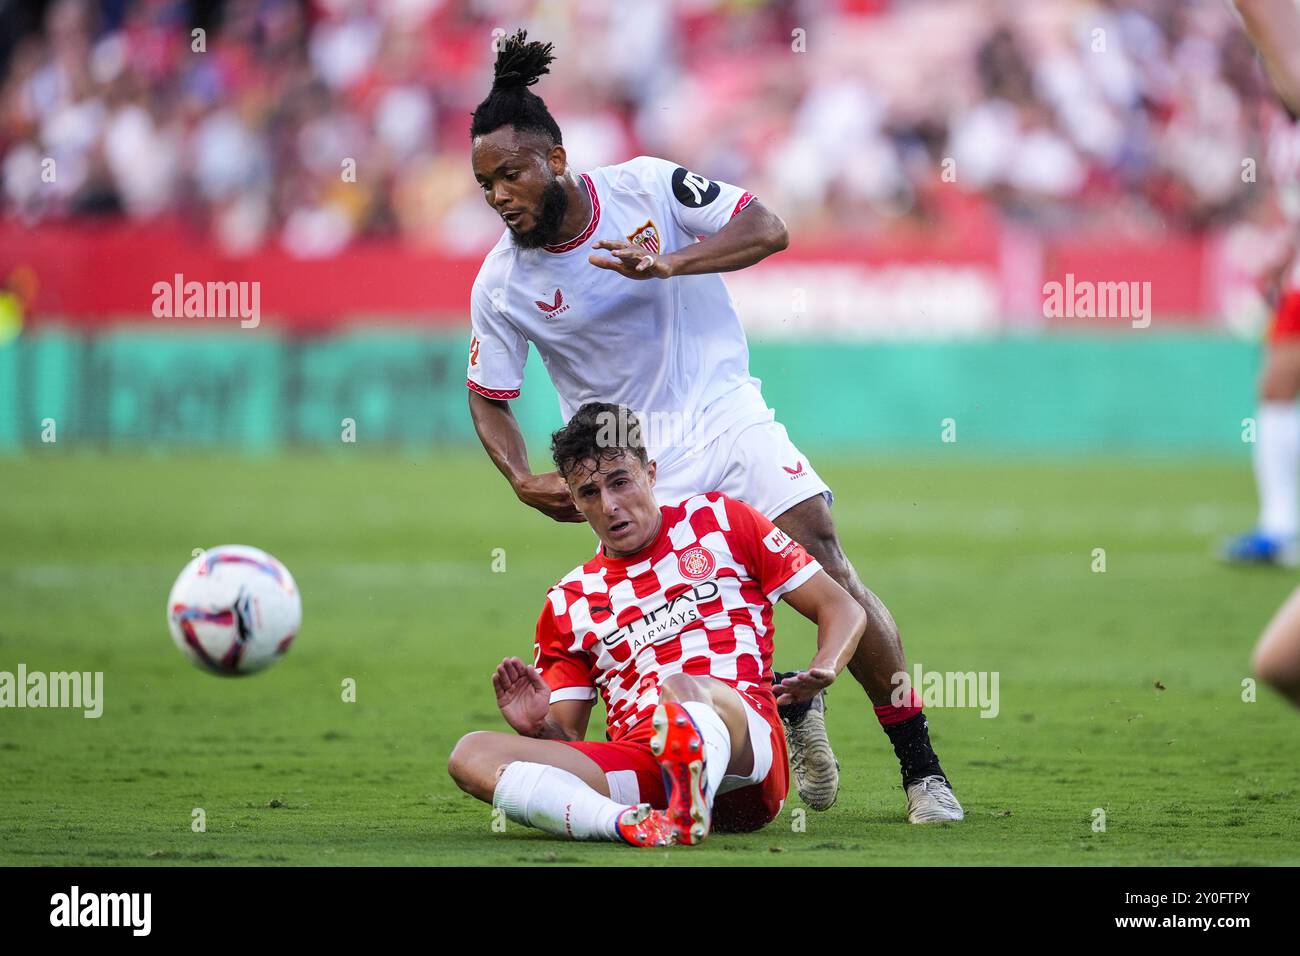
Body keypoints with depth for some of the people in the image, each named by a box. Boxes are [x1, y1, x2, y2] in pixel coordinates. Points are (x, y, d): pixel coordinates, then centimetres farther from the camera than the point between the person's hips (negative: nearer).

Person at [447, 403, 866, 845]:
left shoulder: (718, 521, 18)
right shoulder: (568, 604, 24)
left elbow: (842, 609, 17)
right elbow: (567, 743, 23)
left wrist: (821, 672, -5)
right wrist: (537, 728, -1)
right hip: (640, 769, 3)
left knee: (683, 687, -38)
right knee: (471, 754, -21)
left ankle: (690, 810, -69)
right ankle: (626, 823, -46)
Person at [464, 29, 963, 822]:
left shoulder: (648, 189, -10)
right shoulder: (501, 283, -5)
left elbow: (768, 229, -15)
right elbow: (489, 398, 6)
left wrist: (671, 263, -29)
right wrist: (524, 480, -11)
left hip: (727, 414, -1)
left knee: (828, 569, -14)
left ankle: (921, 768, -4)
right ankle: (790, 709, 16)